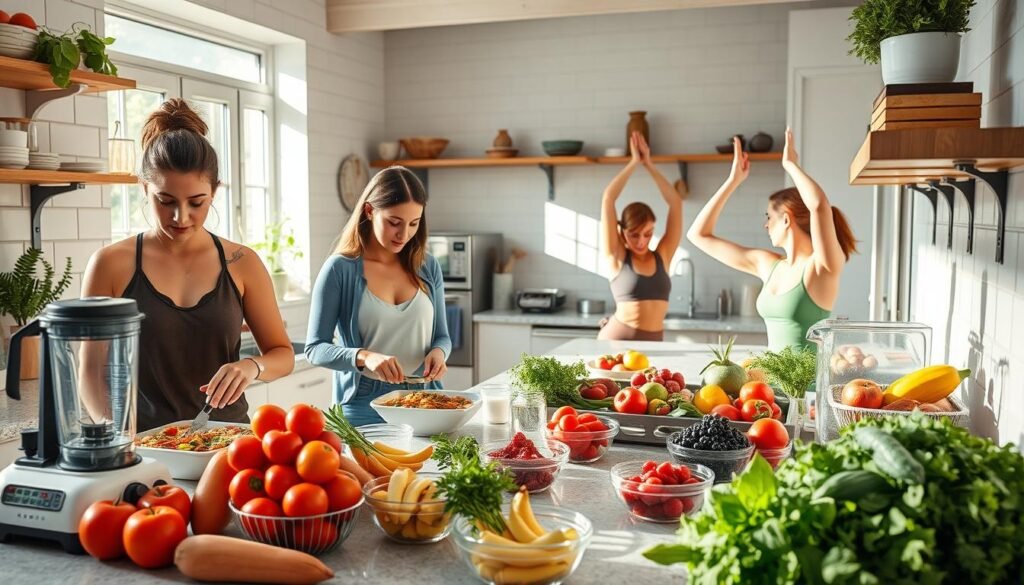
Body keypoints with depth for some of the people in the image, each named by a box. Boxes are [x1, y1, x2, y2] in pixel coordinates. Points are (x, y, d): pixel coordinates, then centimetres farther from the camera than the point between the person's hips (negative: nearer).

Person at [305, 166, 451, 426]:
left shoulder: (428, 267, 4)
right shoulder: (340, 269, -8)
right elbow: (315, 348, -9)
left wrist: (438, 352, -11)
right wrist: (364, 357, -26)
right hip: (363, 406, -3)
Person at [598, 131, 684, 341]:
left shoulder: (662, 256, 8)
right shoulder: (617, 258, 1)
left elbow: (676, 202, 7)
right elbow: (608, 199, -3)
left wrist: (649, 165, 7)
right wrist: (634, 163, 4)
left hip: (652, 343, 3)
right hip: (616, 340, -3)